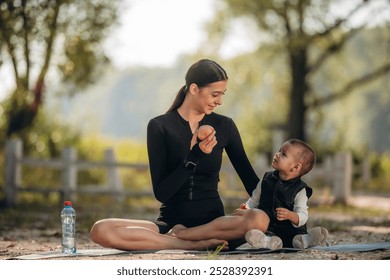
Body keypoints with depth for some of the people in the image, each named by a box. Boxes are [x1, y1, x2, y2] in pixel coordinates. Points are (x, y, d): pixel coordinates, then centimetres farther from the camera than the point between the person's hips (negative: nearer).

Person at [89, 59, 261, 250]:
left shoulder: (224, 126, 6)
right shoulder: (160, 127, -1)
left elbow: (250, 179, 10)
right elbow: (161, 193, -7)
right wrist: (195, 157, -18)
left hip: (212, 220, 0)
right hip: (171, 221, 0)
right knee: (100, 230, -27)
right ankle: (197, 244, -28)